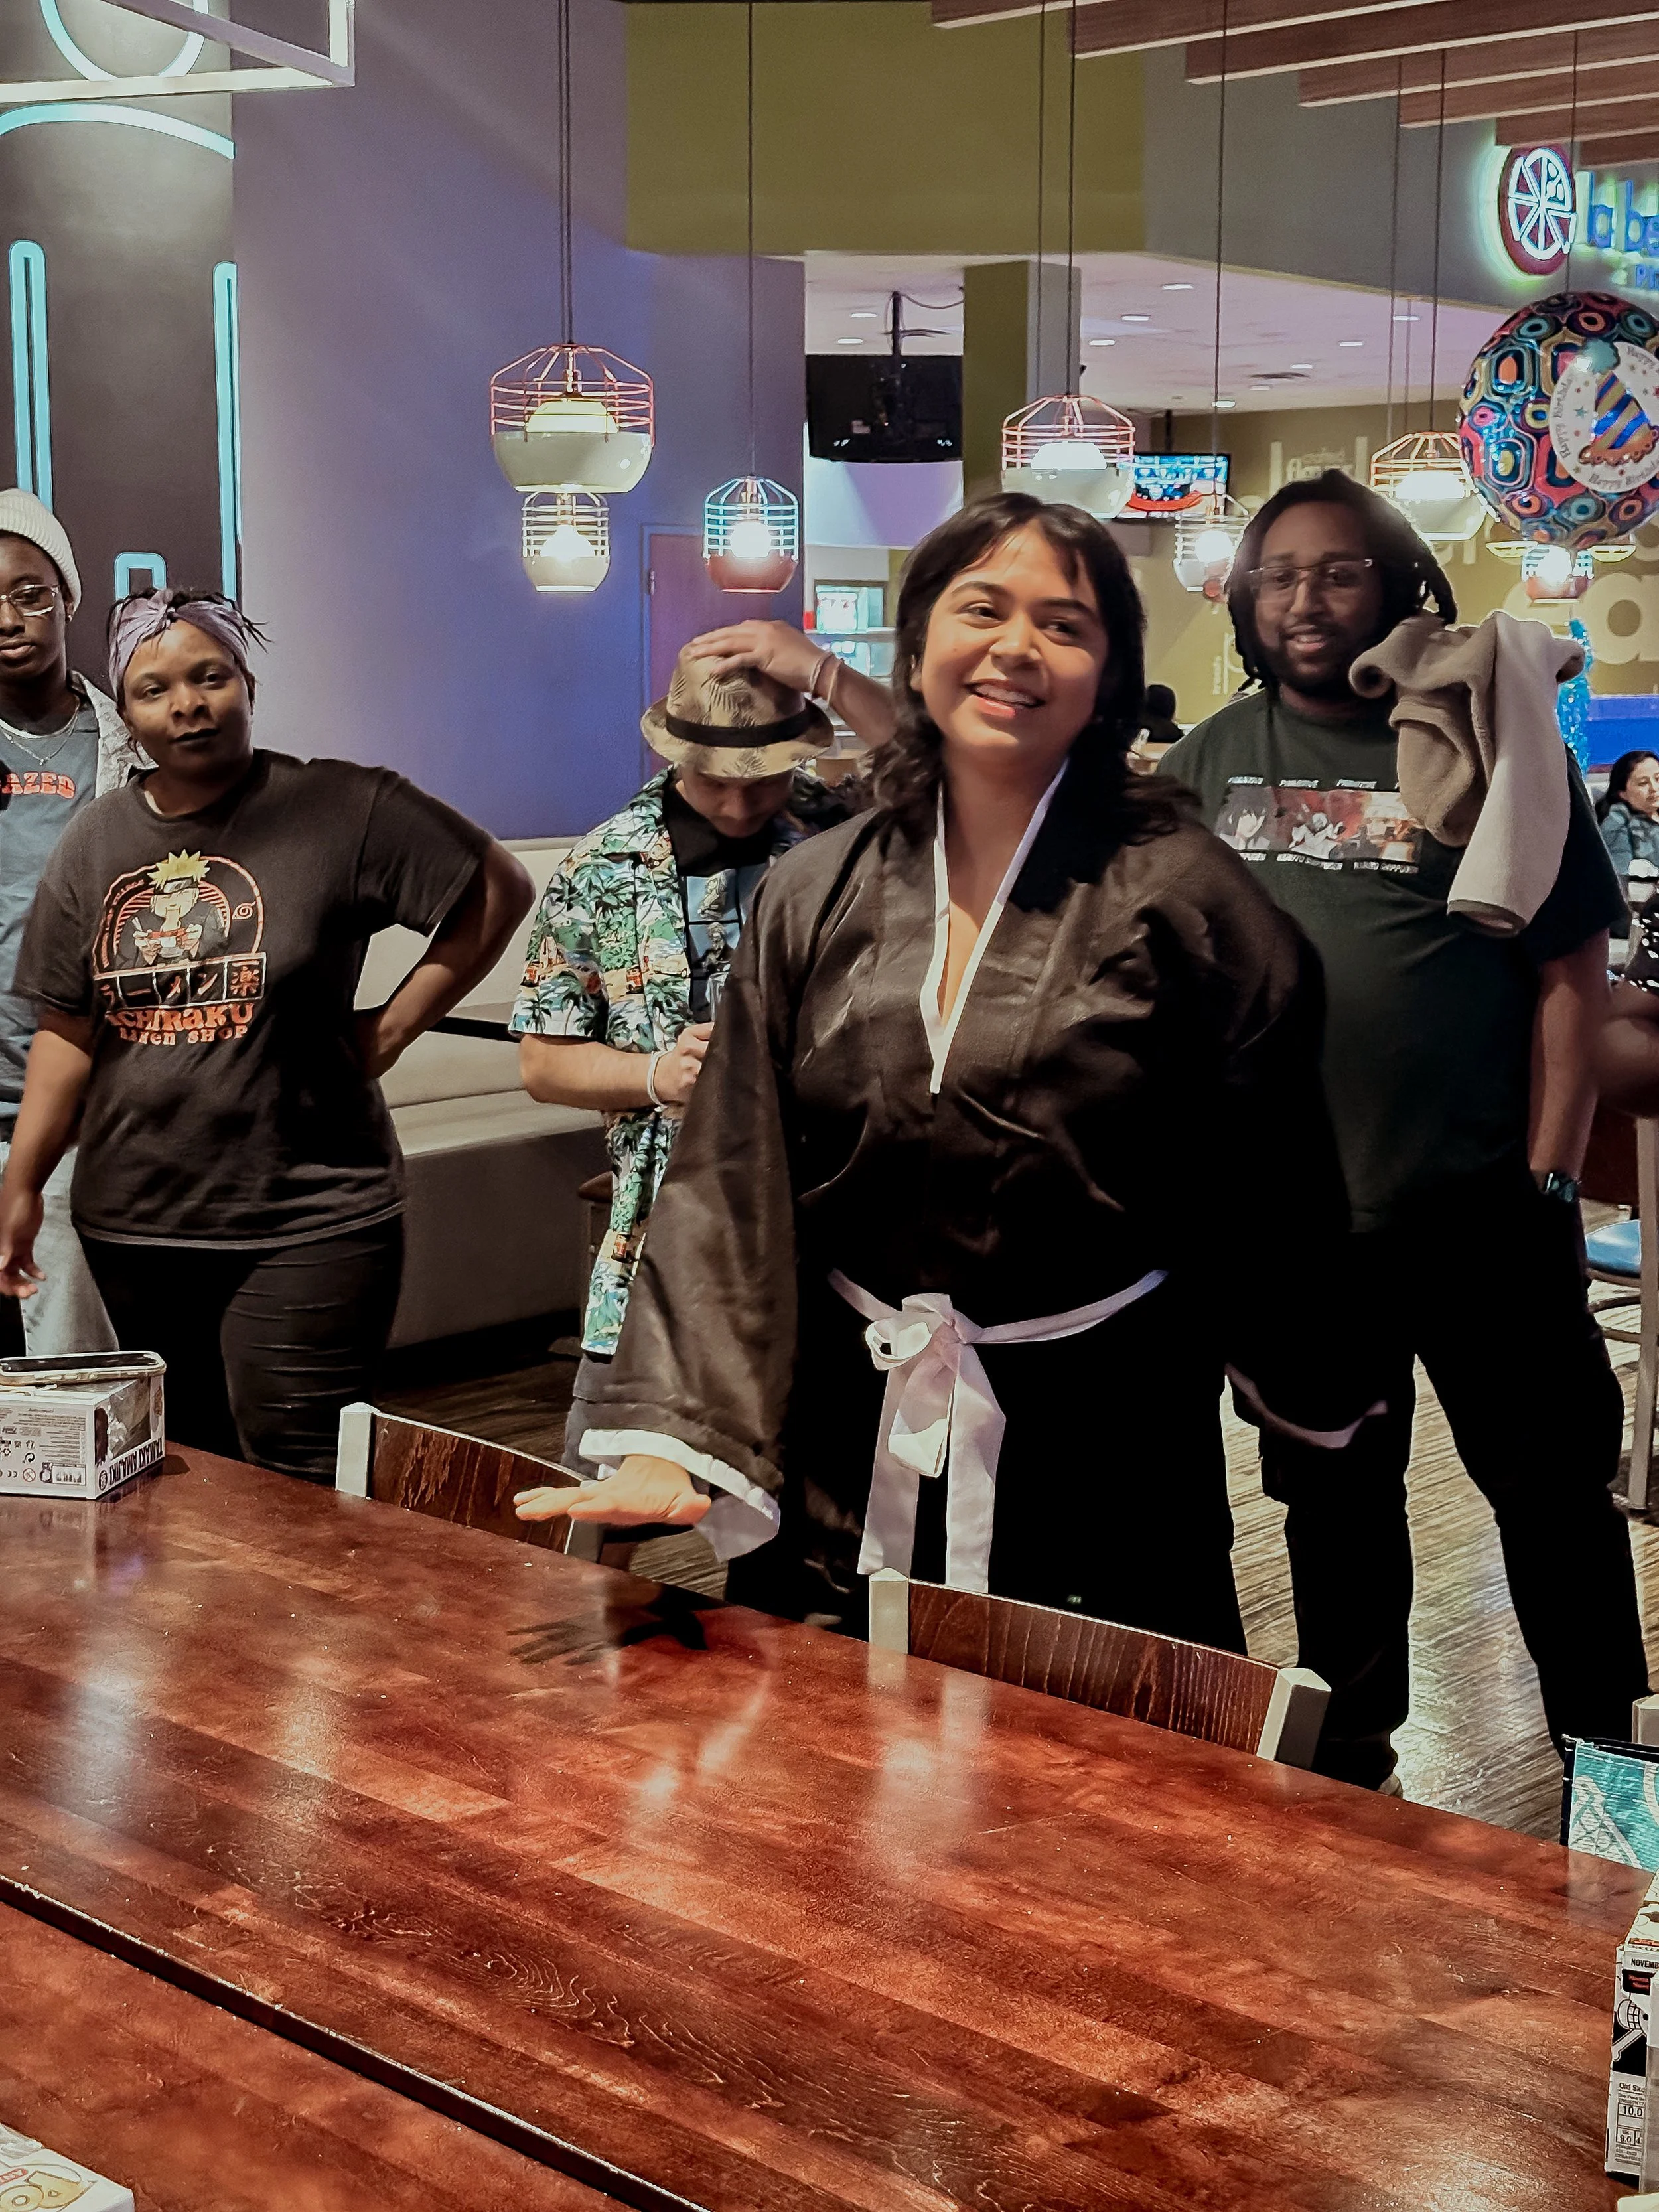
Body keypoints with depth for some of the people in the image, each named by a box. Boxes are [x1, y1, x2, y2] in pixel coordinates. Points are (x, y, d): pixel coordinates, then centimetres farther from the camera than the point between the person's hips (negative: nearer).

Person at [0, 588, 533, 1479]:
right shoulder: (95, 842, 8)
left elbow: (499, 889, -1)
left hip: (305, 1227, -4)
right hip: (132, 1228, 5)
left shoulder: (344, 810, -6)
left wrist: (392, 1025, -5)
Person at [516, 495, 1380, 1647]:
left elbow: (1274, 1197, 0)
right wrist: (676, 1437, -14)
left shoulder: (1181, 895, -8)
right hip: (847, 1454, 3)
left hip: (1102, 1459, -2)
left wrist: (1323, 1391, 9)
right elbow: (733, 1188, -4)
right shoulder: (814, 896, 1)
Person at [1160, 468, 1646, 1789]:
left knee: (1552, 1486, 7)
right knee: (1332, 1496, 17)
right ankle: (1352, 1758, 33)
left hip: (1480, 1210, -3)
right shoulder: (1209, 765, 6)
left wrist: (1549, 1180, -8)